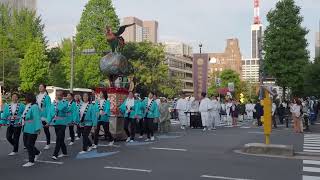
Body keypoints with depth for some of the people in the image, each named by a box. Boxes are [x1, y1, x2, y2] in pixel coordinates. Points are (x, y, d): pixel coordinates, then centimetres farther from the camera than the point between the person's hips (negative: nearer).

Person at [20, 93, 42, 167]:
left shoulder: (34, 107, -18)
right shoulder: (27, 106, 8)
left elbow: (37, 118, -23)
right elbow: (23, 116, 17)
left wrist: (37, 128, -28)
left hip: (32, 129, -9)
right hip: (26, 129, 9)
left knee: (29, 144, -1)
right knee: (26, 144, 15)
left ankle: (31, 161, 12)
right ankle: (37, 153, 38)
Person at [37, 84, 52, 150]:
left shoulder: (47, 97, -9)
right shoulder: (37, 96, 9)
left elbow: (48, 107, -13)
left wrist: (48, 117, -18)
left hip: (44, 116, -5)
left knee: (46, 130, 7)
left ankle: (48, 144, 20)